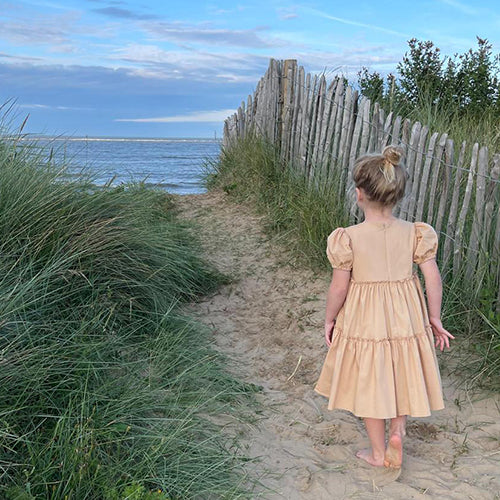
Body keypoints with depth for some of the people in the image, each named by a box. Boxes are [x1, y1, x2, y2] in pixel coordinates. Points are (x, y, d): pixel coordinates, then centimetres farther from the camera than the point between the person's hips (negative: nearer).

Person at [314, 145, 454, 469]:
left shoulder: (348, 238, -19)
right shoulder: (415, 233, -11)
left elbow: (339, 287, -13)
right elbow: (434, 279, -6)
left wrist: (329, 320, 3)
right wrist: (435, 319, 8)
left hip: (364, 320, -2)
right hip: (406, 319, 2)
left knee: (370, 385, 16)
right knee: (401, 377, 27)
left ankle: (379, 453, 31)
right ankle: (398, 430, 18)